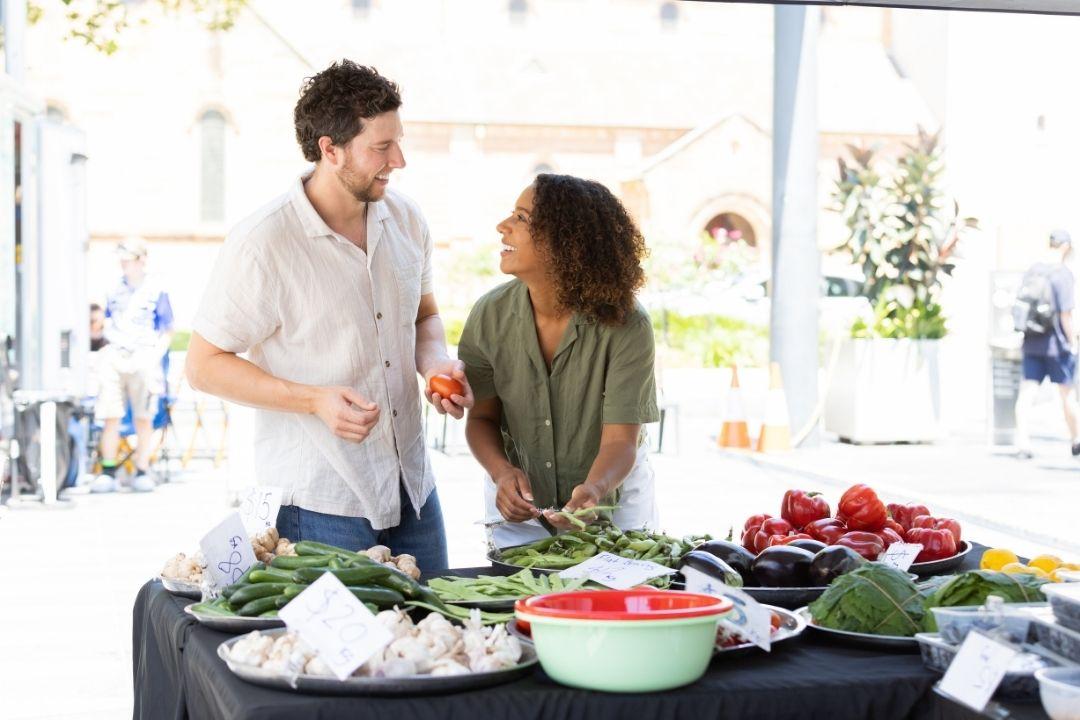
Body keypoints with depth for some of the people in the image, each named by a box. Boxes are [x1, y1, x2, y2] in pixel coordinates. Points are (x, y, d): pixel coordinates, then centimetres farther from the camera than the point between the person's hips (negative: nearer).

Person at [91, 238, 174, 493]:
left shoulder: (156, 293, 2)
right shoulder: (115, 292, 14)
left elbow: (167, 333, 4)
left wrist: (154, 357, -7)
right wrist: (106, 353, 9)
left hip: (143, 360, -3)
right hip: (114, 360, 3)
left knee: (144, 419, 0)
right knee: (110, 417, -4)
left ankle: (142, 472, 7)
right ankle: (107, 472, 0)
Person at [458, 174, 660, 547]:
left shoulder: (627, 326, -24)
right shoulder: (490, 315, -15)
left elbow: (620, 440, -25)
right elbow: (481, 418, -6)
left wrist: (593, 490, -46)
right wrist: (502, 472, -26)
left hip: (612, 498, -2)